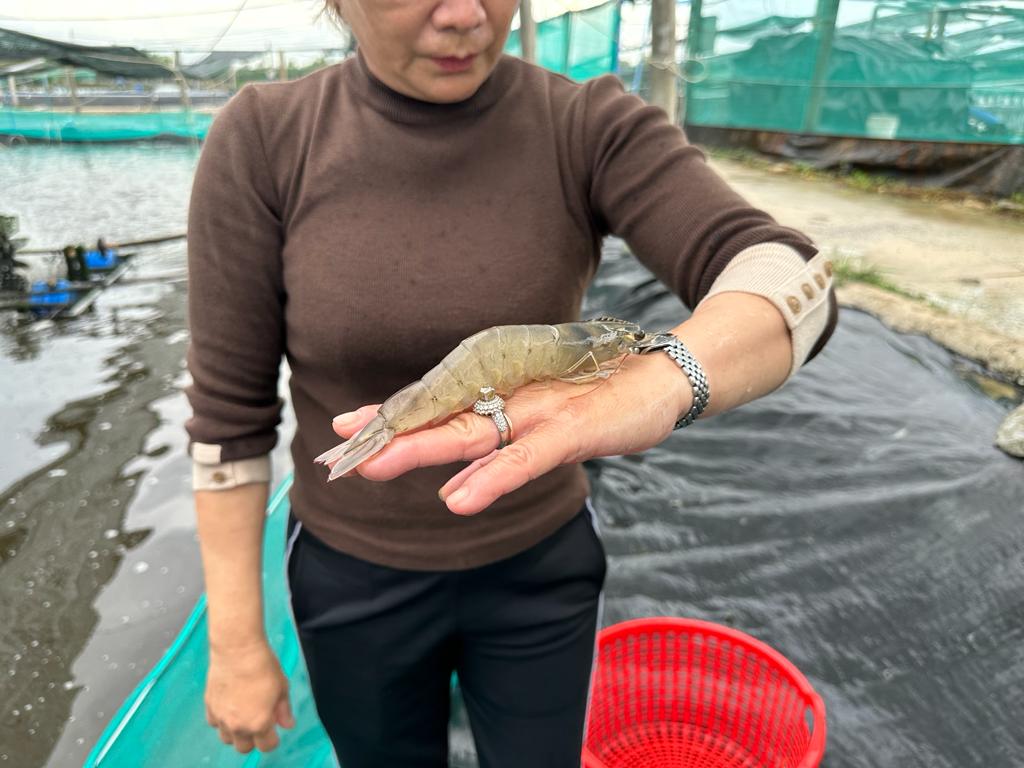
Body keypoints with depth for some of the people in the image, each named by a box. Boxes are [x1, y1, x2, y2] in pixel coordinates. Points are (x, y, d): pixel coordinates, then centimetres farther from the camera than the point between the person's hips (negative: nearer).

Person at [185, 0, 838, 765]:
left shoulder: (593, 128, -16)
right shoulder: (263, 142, -16)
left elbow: (792, 285, -30)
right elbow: (229, 409, -12)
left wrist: (651, 389, -54)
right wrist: (235, 642, -6)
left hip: (539, 564, 1)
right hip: (357, 579, 0)